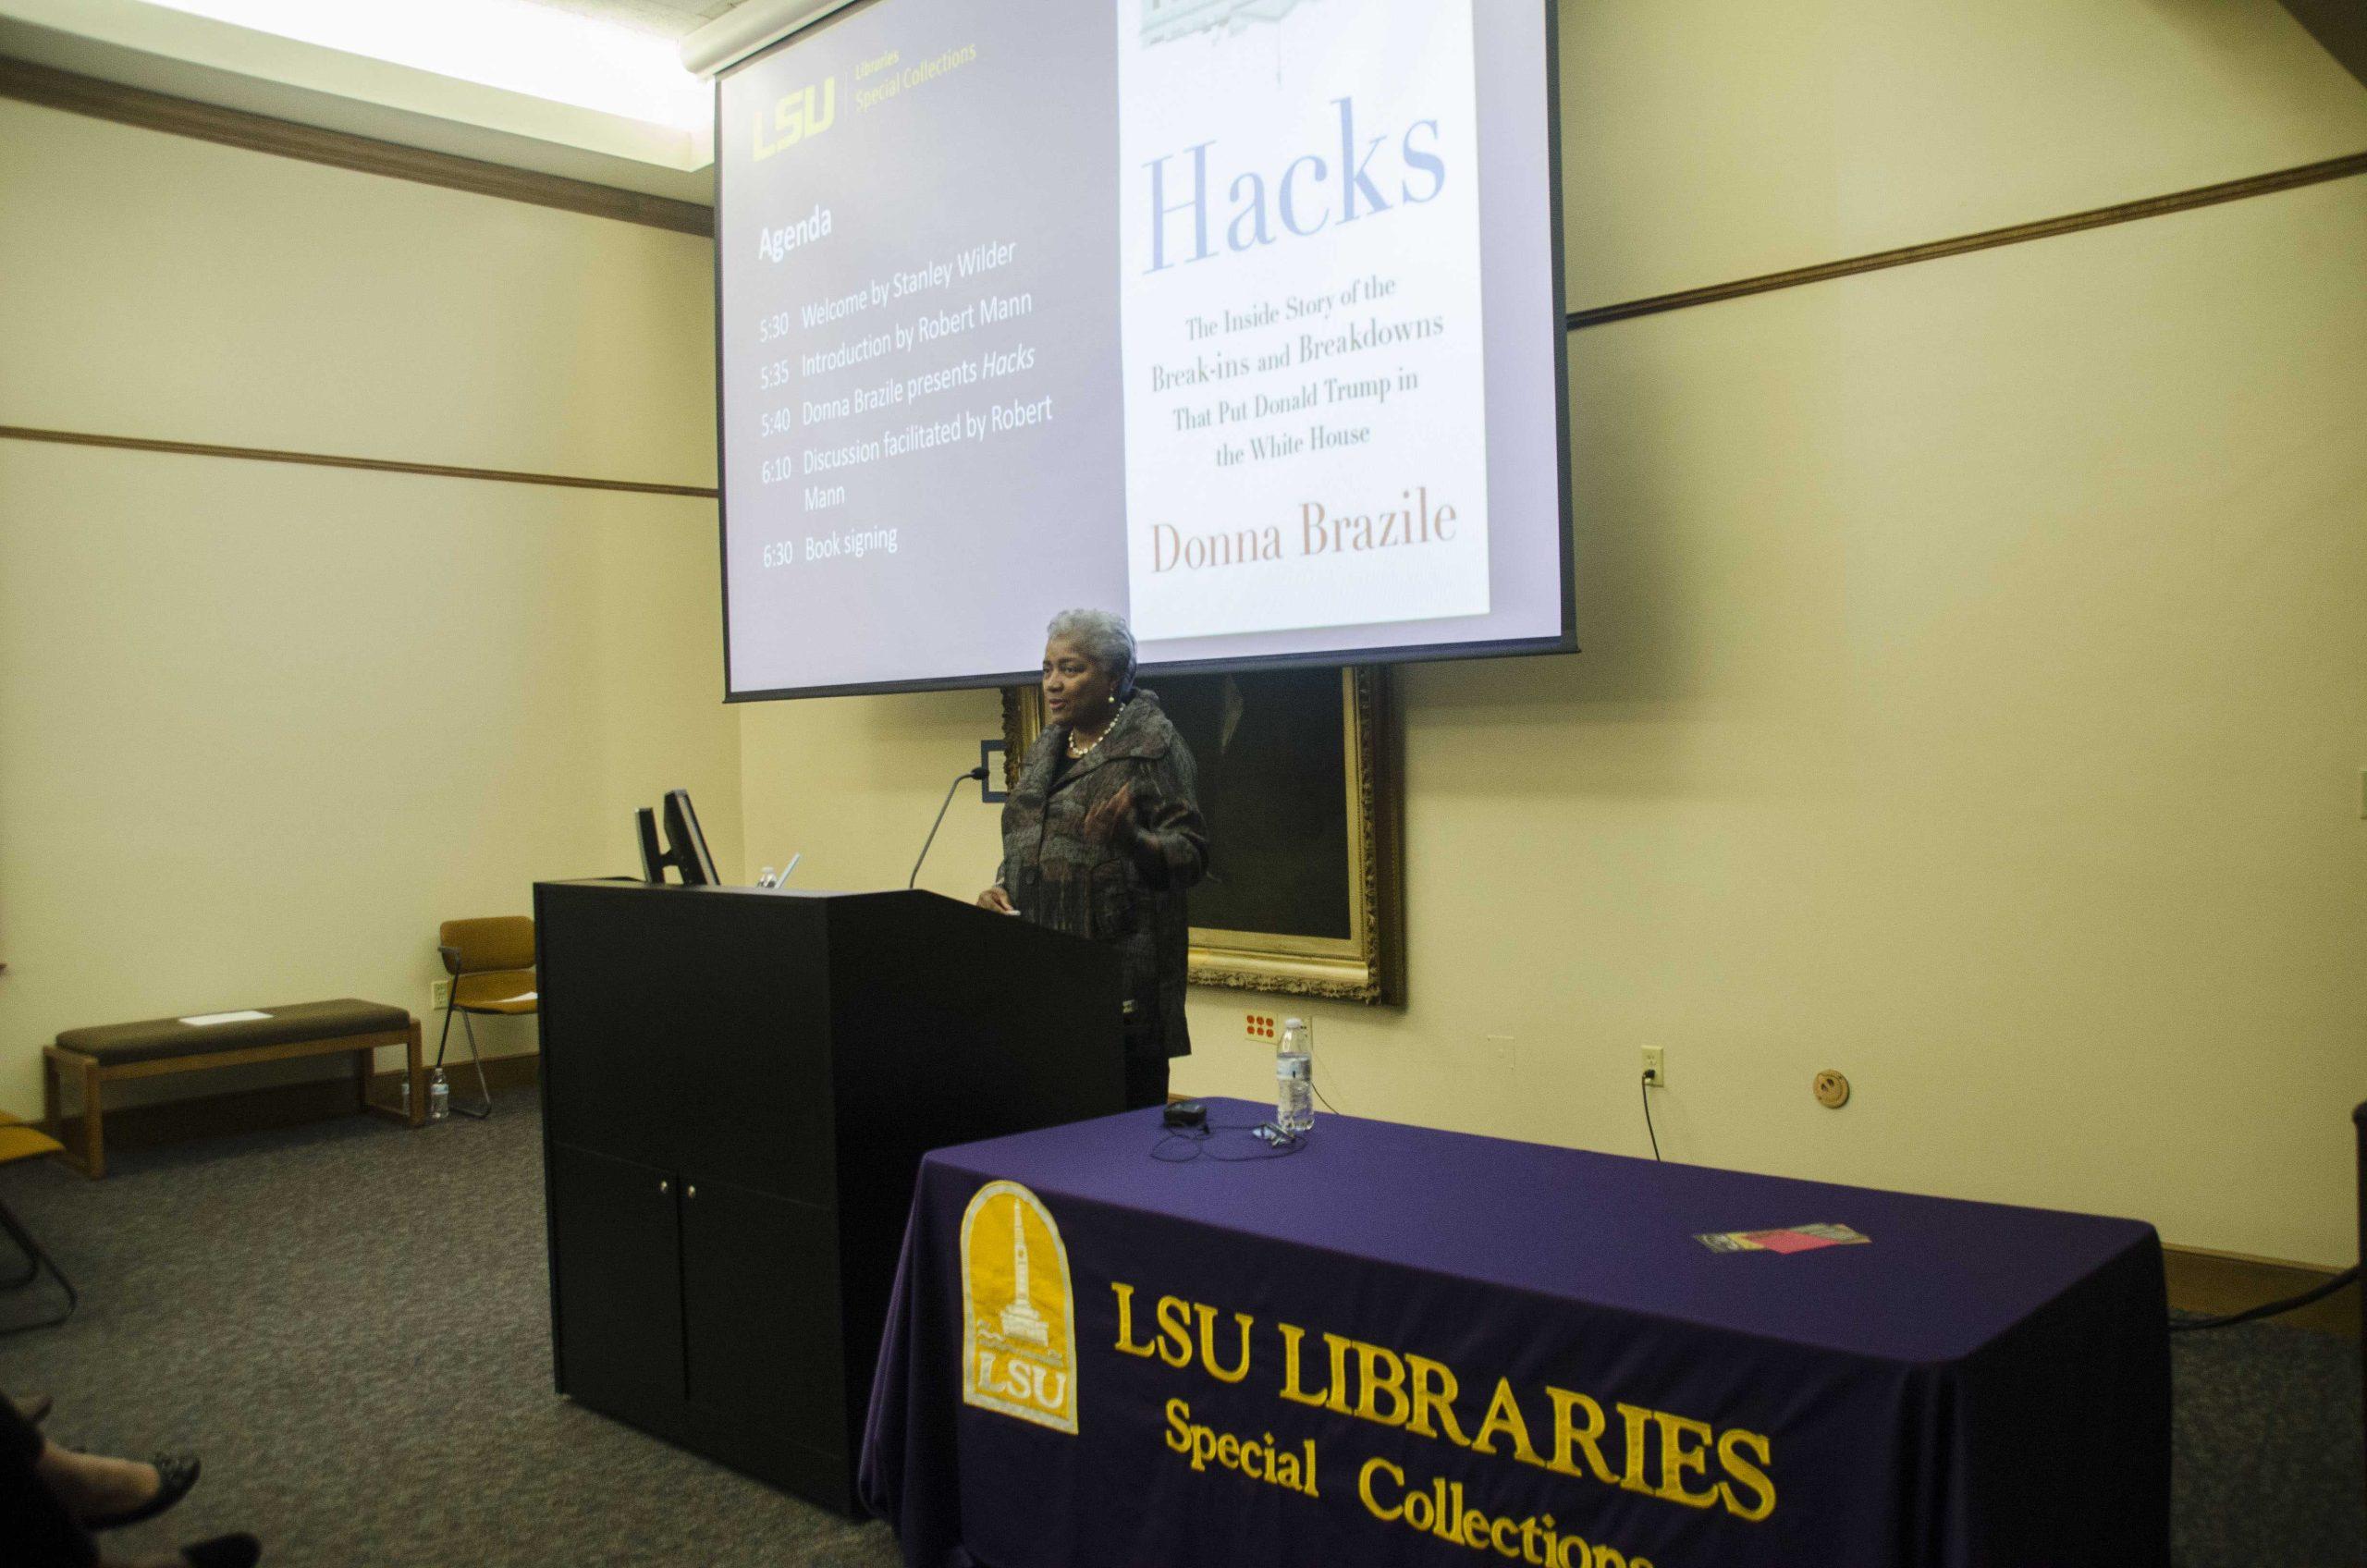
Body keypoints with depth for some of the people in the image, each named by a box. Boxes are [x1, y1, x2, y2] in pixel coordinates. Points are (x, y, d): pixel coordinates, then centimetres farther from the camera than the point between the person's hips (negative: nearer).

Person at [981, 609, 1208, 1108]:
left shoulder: (1153, 744, -6)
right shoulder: (1045, 749, 16)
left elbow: (1190, 854, -10)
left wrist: (1131, 840, -28)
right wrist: (1001, 888, 6)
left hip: (1122, 976, -6)